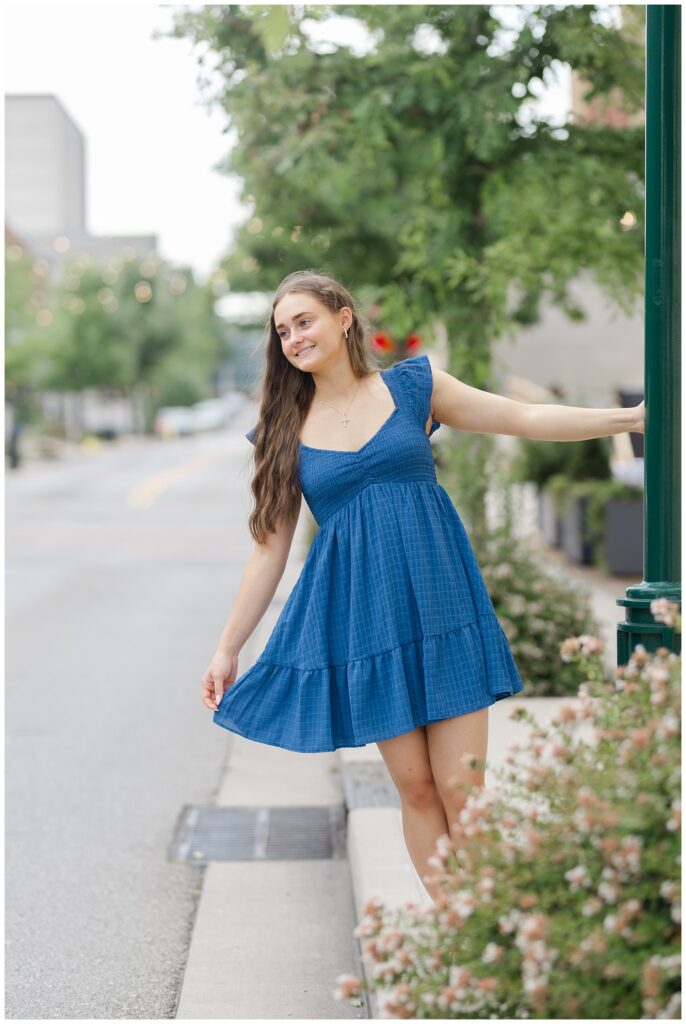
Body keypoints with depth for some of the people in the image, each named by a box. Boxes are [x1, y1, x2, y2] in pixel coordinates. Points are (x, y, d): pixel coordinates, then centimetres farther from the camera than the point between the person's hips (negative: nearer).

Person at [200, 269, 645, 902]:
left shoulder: (413, 386, 4)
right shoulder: (285, 433, 6)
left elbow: (525, 419, 9)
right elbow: (269, 550, 9)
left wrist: (633, 415, 6)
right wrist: (227, 649, 8)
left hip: (439, 602, -1)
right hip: (361, 614, 1)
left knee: (461, 785, -5)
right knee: (415, 787, 2)